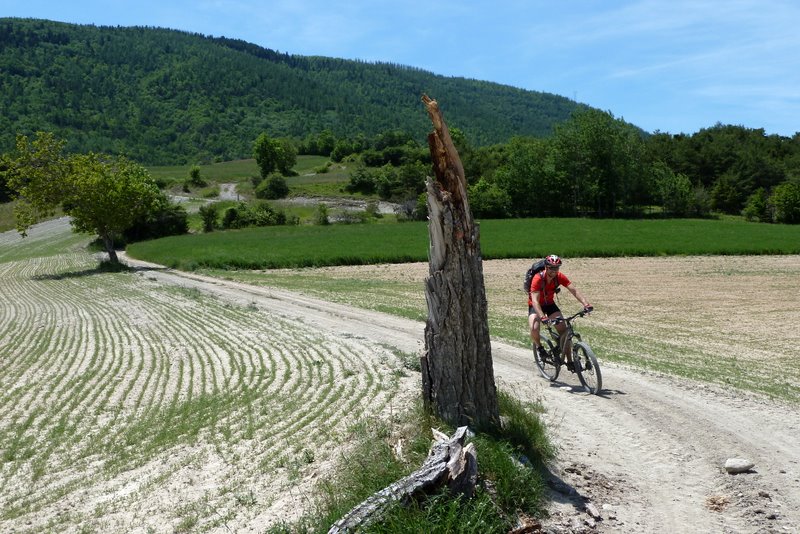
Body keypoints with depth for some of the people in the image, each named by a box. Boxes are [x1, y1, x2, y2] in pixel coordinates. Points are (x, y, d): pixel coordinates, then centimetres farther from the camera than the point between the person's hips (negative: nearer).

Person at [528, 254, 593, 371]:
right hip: (536, 305, -4)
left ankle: (569, 361, -1)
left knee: (564, 330, -11)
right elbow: (535, 301, -38)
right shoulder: (538, 279, -31)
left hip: (550, 304, 4)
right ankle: (539, 346, 3)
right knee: (534, 329, -30)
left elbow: (574, 290, -26)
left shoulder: (559, 277, -19)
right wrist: (543, 317, -52)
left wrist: (586, 304, -42)